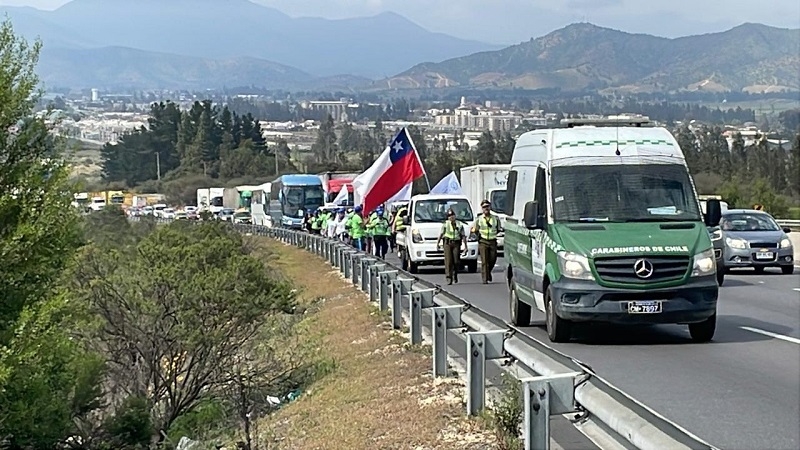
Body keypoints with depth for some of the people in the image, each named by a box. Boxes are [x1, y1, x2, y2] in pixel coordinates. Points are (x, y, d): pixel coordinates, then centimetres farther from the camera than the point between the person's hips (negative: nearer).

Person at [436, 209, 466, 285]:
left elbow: (463, 236, 10)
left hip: (456, 244, 1)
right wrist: (437, 243, -4)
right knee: (448, 261, -9)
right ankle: (449, 278, -11)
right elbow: (441, 234, 3)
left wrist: (465, 246, 4)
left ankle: (455, 275, 22)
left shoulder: (459, 225, 11)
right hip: (447, 243, -1)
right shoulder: (445, 224, 7)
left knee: (456, 261, -3)